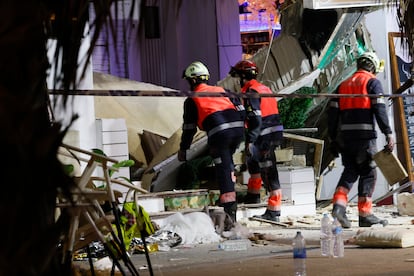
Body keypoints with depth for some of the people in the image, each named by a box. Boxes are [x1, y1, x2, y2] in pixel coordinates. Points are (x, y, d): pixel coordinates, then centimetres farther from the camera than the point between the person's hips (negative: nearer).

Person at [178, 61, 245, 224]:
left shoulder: (192, 100, 12)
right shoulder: (222, 91, 24)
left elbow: (189, 128, 14)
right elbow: (241, 111, 18)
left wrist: (183, 149, 24)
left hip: (218, 133, -5)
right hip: (238, 128, 5)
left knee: (223, 169, -3)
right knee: (228, 163, 27)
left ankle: (230, 210, -9)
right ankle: (228, 195, 25)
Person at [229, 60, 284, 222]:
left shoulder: (250, 91, -12)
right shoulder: (263, 88, 17)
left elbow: (255, 119, -20)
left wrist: (250, 140, -22)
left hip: (265, 136, -10)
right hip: (275, 133, 10)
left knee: (268, 172, -9)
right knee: (253, 158, 28)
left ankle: (274, 212, -10)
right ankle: (253, 195, 42)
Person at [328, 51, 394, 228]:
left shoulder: (343, 85, 18)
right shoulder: (372, 82, 2)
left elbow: (333, 112, 14)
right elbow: (379, 109, -11)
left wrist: (333, 139, 17)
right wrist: (388, 134, -13)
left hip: (345, 135, 5)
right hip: (365, 135, -5)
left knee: (350, 170, 13)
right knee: (368, 173, 3)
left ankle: (339, 203, -7)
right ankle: (365, 214, 2)